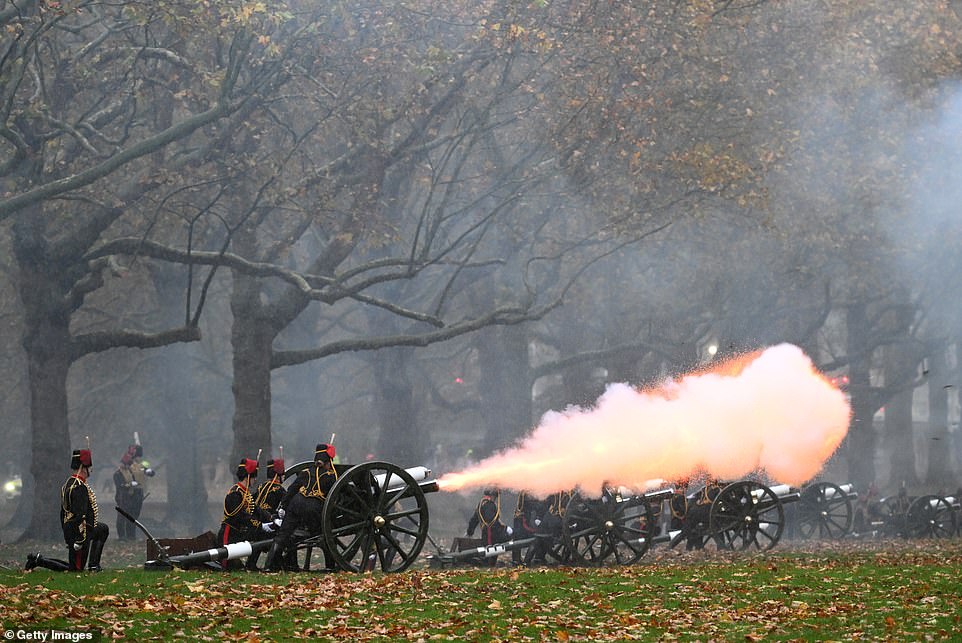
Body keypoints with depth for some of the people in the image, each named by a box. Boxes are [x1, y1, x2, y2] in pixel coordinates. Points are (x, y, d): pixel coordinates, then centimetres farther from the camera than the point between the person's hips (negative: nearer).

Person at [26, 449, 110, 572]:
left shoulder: (68, 484, 11)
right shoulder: (80, 487, -21)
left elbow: (63, 512, 18)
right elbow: (80, 515, -25)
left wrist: (67, 534, 24)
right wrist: (79, 540, -26)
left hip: (68, 528, 10)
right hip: (79, 532, -10)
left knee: (103, 529, 25)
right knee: (76, 568, -1)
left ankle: (93, 564, 18)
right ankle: (38, 561, -5)